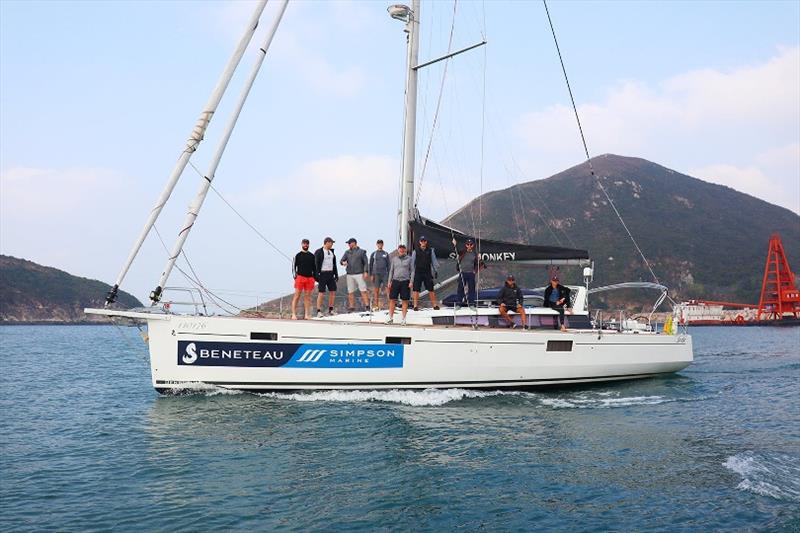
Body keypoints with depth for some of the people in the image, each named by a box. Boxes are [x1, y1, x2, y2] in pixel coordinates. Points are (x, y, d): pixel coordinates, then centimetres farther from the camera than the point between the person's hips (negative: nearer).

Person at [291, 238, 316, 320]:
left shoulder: (311, 256, 14)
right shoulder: (298, 255, 5)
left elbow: (314, 267, 19)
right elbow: (293, 266, 3)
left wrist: (315, 277, 11)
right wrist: (295, 275, -8)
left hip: (310, 278, 3)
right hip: (300, 277, -3)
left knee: (307, 297, 4)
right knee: (297, 296, -5)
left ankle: (307, 314, 5)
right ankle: (293, 314, -5)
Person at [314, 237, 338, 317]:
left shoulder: (332, 252, 14)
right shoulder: (319, 252, -8)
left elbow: (334, 264, 18)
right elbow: (316, 264, -11)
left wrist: (336, 274, 13)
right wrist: (317, 276, -17)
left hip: (330, 274, 7)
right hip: (322, 274, -7)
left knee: (333, 292, 4)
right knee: (321, 293, -7)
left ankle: (330, 310, 13)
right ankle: (319, 311, -2)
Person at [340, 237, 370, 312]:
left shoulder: (361, 252, 4)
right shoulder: (347, 252, 12)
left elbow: (366, 263, 1)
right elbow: (341, 261, 6)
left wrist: (365, 272, -11)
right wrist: (343, 262, -19)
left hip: (359, 274, -3)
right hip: (350, 275, 3)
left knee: (363, 290, -8)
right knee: (350, 292, 3)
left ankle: (367, 306, -8)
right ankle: (351, 307, 9)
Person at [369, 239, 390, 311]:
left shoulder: (386, 254, 11)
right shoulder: (373, 254, 8)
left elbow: (388, 265, 14)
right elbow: (370, 265, 9)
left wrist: (389, 275, 7)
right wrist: (371, 275, 1)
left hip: (384, 274, 0)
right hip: (376, 274, 0)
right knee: (376, 290, 0)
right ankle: (376, 306, 4)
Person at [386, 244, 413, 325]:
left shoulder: (409, 259, 4)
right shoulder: (394, 259, 10)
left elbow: (412, 271, 3)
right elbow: (391, 271, 14)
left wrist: (411, 281, -6)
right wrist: (389, 281, 8)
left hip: (405, 282, -2)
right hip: (395, 281, 2)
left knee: (405, 300, 1)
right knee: (392, 299, -1)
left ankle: (403, 319, 7)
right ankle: (390, 317, 7)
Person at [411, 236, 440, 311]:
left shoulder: (430, 251, 7)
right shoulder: (415, 251, 4)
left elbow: (434, 261, 12)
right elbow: (412, 263, 6)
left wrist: (436, 270, 5)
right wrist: (412, 275, 2)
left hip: (427, 272, 1)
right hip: (418, 272, -1)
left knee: (431, 289, 1)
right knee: (416, 290, -2)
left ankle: (434, 304, 7)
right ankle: (415, 305, 3)